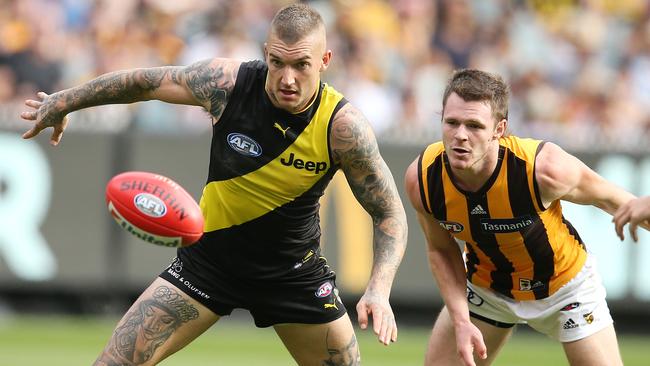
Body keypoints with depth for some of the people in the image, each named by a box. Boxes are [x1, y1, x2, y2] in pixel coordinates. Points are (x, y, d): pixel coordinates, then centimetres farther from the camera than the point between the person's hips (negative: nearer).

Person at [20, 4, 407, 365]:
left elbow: (390, 213, -14)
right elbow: (144, 82, -3)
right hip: (210, 258, 0)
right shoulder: (227, 82, -21)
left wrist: (379, 288, -31)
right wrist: (62, 102, 11)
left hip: (294, 271, 0)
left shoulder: (344, 125, -23)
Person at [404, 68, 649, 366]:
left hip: (563, 284, -2)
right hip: (484, 284, 2)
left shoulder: (544, 168, -37)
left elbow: (608, 197, -15)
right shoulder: (421, 178, -27)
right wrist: (461, 320, -16)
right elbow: (441, 250, -8)